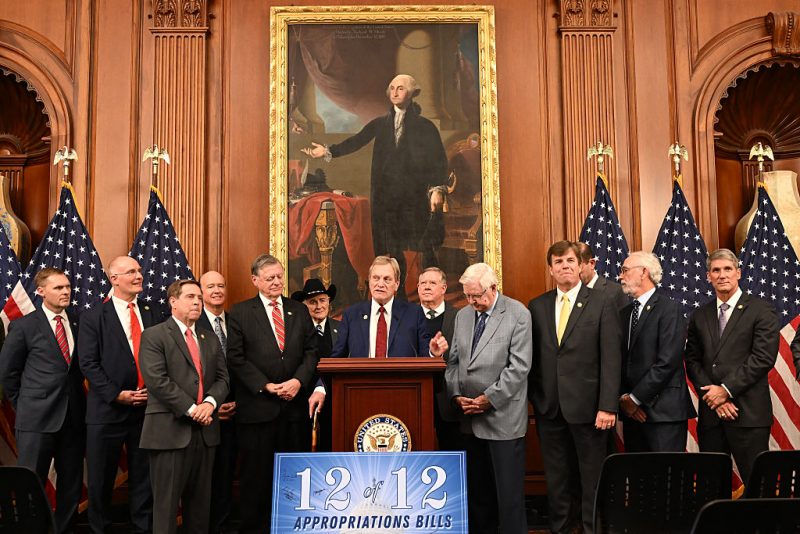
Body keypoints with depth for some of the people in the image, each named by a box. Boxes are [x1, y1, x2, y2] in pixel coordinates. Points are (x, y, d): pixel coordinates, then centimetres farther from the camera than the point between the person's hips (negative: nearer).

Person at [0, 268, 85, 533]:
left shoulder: (78, 324, 7)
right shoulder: (24, 326, -2)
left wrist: (78, 401, 7)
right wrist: (25, 405, 3)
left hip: (73, 416, 4)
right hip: (37, 418, -4)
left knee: (72, 484, 10)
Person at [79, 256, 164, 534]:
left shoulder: (154, 314, 8)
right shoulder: (93, 317, -2)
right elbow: (88, 364, -7)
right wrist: (117, 394, -14)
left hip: (147, 406, 3)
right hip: (108, 409, -3)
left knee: (144, 477, 9)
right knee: (101, 479, 8)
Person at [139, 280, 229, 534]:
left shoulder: (210, 339, 17)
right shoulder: (154, 336, -3)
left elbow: (222, 378, 11)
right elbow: (157, 380, -14)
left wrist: (210, 402, -10)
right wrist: (191, 409, -15)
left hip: (205, 430, 6)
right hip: (171, 430, -6)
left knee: (200, 501, 12)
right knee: (167, 501, 0)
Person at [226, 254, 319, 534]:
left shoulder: (299, 311, 12)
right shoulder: (240, 313, 1)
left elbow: (311, 351, 7)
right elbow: (236, 358, -5)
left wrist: (299, 380, -9)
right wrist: (265, 386, -12)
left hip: (295, 404, 3)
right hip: (258, 406, -3)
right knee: (256, 474, 5)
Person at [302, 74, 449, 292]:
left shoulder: (425, 126, 3)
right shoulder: (380, 124, 13)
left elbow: (439, 160, -3)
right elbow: (356, 142, 4)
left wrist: (438, 189, -16)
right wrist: (328, 151, -9)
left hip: (417, 196, -3)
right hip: (387, 196, 3)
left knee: (425, 248, -3)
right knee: (393, 249, 8)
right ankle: (399, 297, 20)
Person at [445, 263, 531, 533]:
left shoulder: (518, 315, -6)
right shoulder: (462, 315, 12)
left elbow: (519, 367, -12)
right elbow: (453, 361, 15)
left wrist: (488, 399, -14)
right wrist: (456, 395, -1)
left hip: (502, 417, -5)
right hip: (469, 419, 5)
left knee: (508, 489, 0)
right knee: (477, 488, 11)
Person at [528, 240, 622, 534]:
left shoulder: (602, 305, -2)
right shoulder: (537, 307, 8)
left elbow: (611, 359, -7)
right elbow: (532, 357, 9)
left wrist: (608, 406, -13)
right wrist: (533, 397, 2)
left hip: (587, 406, -3)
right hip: (549, 407, 3)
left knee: (592, 478, 7)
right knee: (556, 479, 12)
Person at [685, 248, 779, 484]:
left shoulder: (761, 310, 1)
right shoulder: (699, 316, 14)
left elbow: (764, 358, -8)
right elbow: (692, 361, 9)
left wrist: (726, 389, -11)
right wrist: (713, 396, -5)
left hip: (748, 414, -4)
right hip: (710, 415, 4)